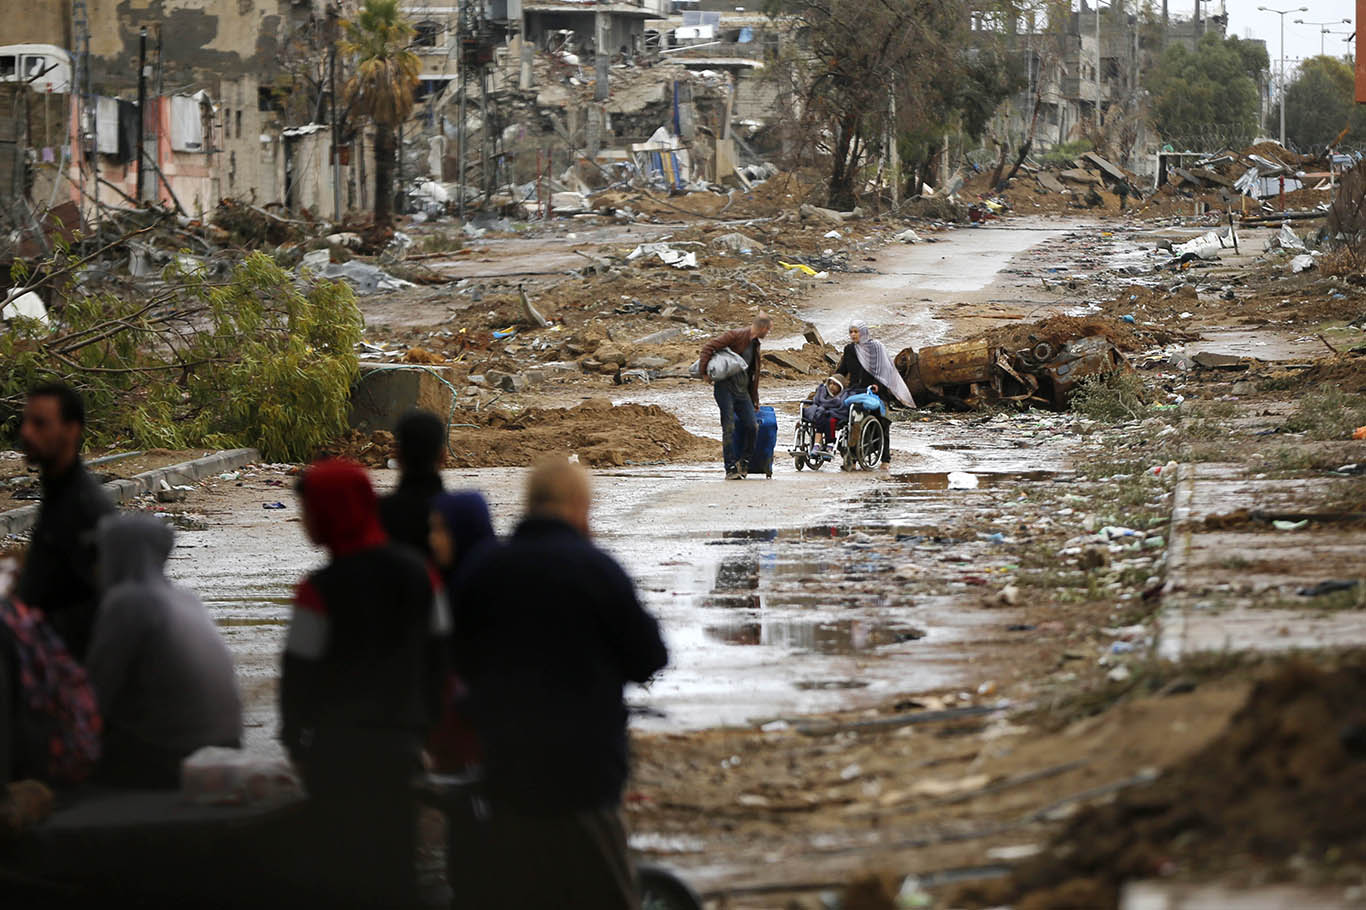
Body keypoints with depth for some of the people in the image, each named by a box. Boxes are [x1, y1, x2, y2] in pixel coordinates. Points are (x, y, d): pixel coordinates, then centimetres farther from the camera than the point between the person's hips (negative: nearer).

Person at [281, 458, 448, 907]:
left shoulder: (321, 589, -16)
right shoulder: (418, 575, 2)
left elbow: (300, 673, -10)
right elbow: (436, 659, 10)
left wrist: (295, 739, 3)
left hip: (338, 748, -5)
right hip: (401, 744, 5)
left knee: (341, 862, 1)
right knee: (395, 856, 13)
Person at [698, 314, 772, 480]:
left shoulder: (755, 345, 18)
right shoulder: (737, 336, -7)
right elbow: (709, 347, -14)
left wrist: (754, 400, 24)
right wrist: (703, 371, -19)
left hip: (742, 391, 7)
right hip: (725, 388, -7)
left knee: (753, 426, -5)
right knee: (729, 428, -8)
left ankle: (744, 462, 12)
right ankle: (731, 469, -5)